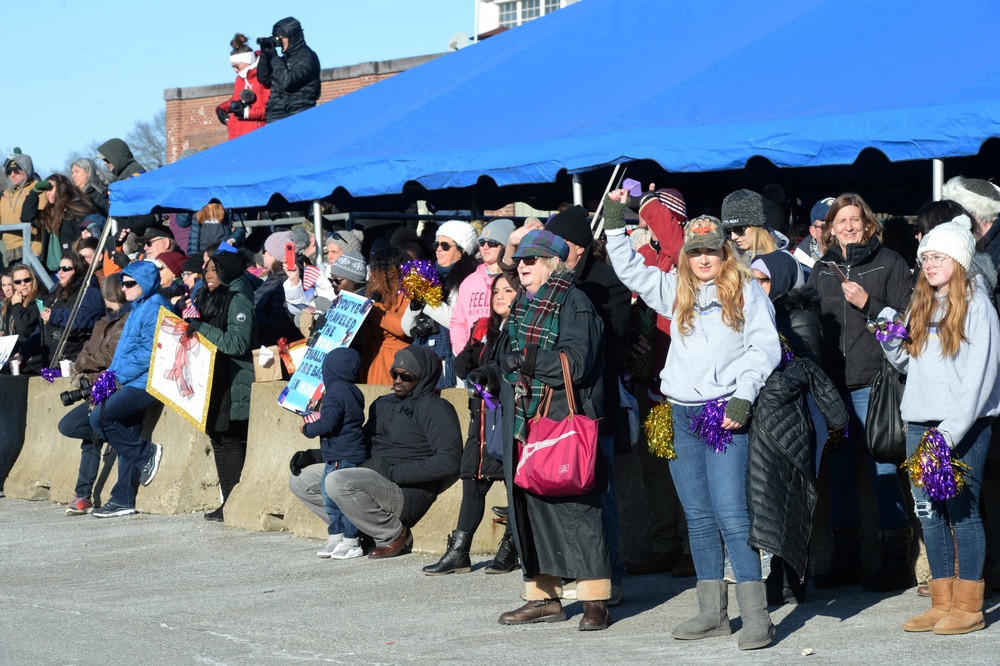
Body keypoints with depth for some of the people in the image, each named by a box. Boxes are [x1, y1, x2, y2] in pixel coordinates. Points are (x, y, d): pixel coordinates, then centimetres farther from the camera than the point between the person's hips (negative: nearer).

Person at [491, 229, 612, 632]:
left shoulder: (574, 303, -8)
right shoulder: (521, 304, 17)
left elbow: (576, 363, -17)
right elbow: (507, 358, 22)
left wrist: (526, 362, -11)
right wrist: (510, 363, 2)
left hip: (564, 420, -8)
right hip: (523, 419, 8)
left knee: (575, 506, -8)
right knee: (527, 505, 8)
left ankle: (595, 600, -5)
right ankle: (544, 596, 15)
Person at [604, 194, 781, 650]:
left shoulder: (746, 291, 2)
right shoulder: (676, 292, 16)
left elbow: (766, 347, -3)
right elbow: (630, 270, 23)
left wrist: (743, 397, -12)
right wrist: (615, 224, 14)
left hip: (724, 414, -6)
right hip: (681, 415, 6)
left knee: (730, 514, -13)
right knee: (698, 517, 8)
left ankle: (755, 614, -13)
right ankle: (712, 612, 14)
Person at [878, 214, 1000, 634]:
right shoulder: (919, 307, 15)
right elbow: (906, 363, 19)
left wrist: (952, 429, -18)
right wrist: (891, 334, -1)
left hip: (965, 425, -6)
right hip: (920, 423, 6)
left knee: (961, 510, -4)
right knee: (928, 512, 6)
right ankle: (942, 604, 13)